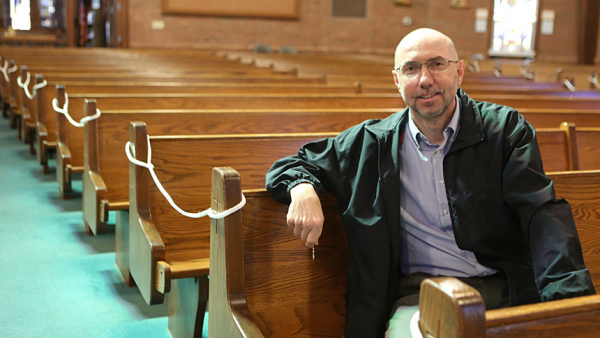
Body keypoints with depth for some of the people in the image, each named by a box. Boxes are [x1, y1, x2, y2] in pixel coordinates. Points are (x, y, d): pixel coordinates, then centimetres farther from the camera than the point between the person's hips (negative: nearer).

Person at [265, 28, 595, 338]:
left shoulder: (505, 128, 6)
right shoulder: (372, 144, 8)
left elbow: (543, 213, -4)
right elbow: (293, 164, 16)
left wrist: (569, 297, -21)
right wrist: (303, 190, -10)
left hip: (506, 287, 1)